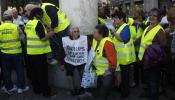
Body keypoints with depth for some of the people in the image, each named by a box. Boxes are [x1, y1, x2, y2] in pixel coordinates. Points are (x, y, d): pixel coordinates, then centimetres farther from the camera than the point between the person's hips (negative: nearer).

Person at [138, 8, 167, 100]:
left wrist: (152, 47, -25)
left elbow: (163, 45, -19)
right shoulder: (147, 28, 12)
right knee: (147, 78, 23)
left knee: (153, 80, 3)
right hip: (145, 58, 9)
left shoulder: (159, 30, -16)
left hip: (153, 60, -9)